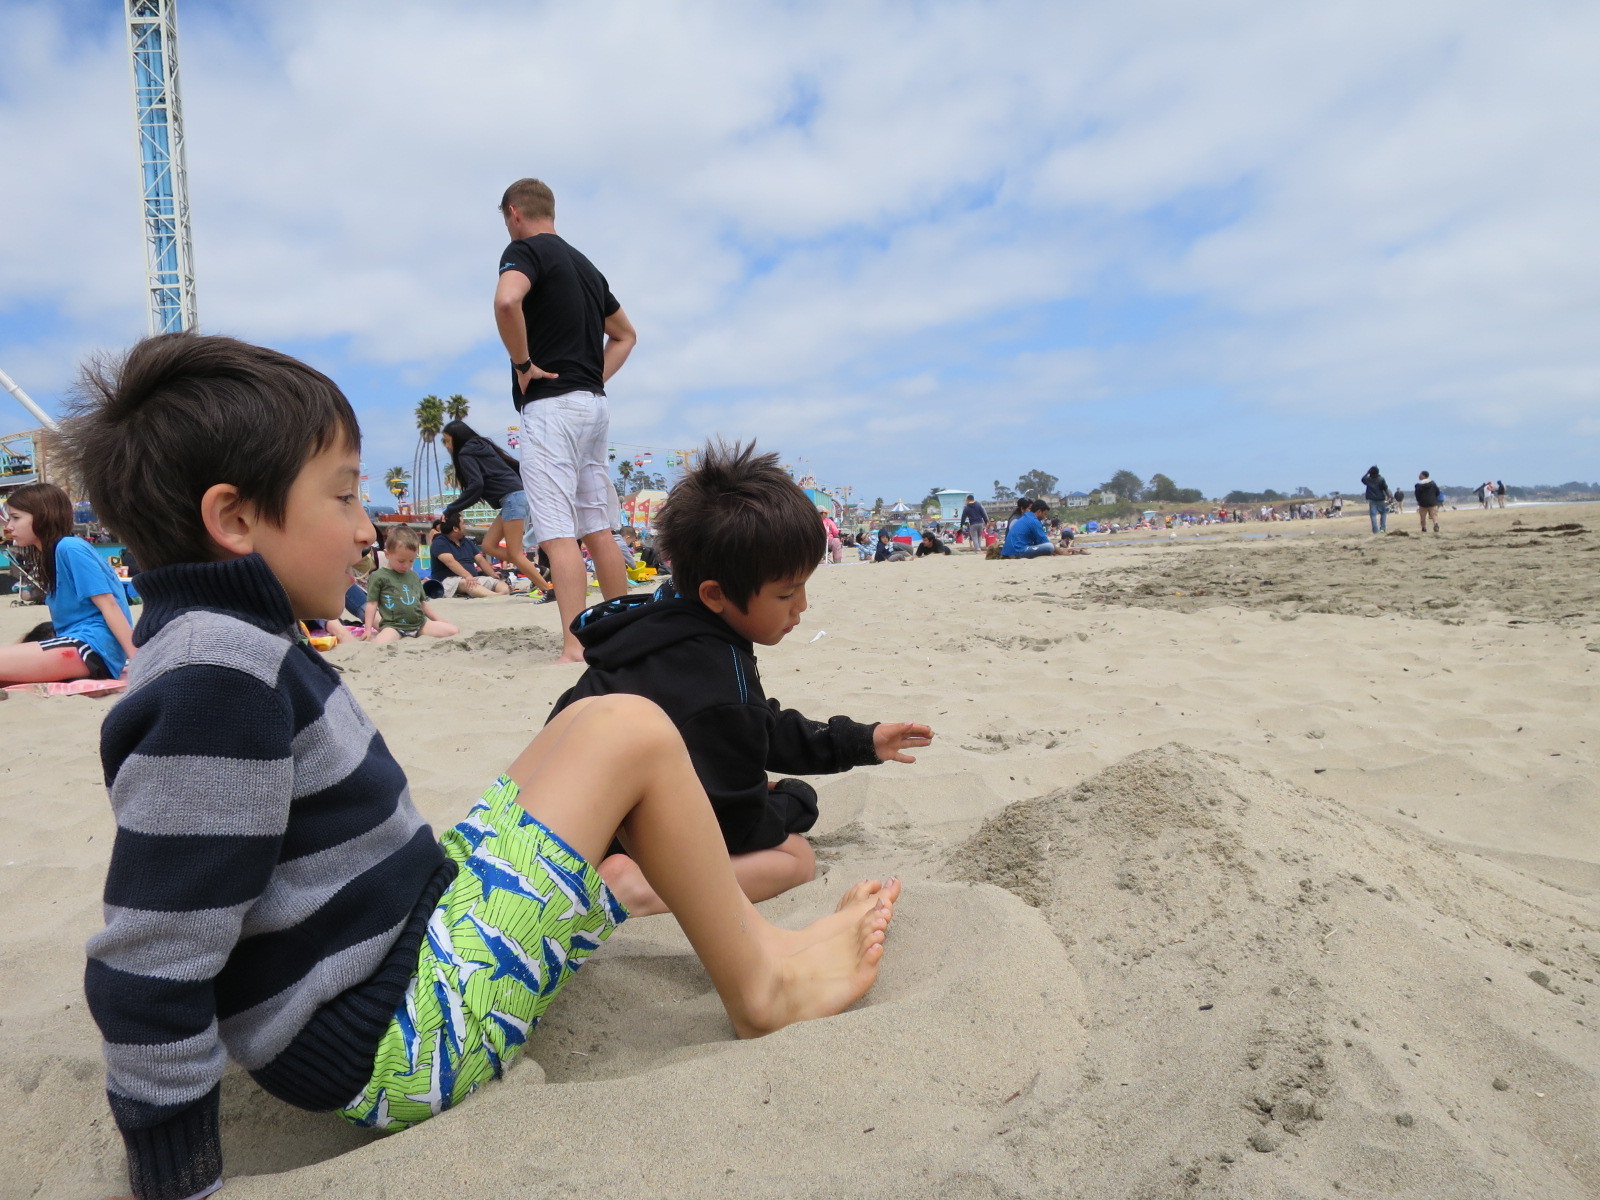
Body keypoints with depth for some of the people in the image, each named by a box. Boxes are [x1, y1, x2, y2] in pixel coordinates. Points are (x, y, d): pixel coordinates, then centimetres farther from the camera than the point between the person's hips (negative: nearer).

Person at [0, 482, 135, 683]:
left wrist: (138, 660, -20)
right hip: (76, 643, 10)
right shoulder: (50, 556, 21)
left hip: (94, 646, -10)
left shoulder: (69, 548, -7)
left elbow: (108, 604, -15)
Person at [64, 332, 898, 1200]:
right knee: (630, 733, -14)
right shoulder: (218, 679, -24)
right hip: (392, 1048, -10)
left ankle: (739, 922, 24)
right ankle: (760, 989, 4)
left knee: (584, 728, 15)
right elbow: (151, 970, -23)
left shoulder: (232, 647, 8)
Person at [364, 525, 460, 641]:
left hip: (420, 623, 6)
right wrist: (368, 630, -8)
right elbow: (372, 604, -1)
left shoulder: (414, 576, 19)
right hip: (394, 625, -6)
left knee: (454, 631, -10)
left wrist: (438, 620, 26)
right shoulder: (378, 576, 2)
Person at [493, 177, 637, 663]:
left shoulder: (525, 250, -3)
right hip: (594, 404, 8)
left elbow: (507, 300, -26)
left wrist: (523, 364, -13)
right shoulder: (584, 264, 21)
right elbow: (625, 334, 30)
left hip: (551, 402, -8)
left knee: (558, 532, -11)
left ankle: (573, 648, -14)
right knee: (597, 528, 11)